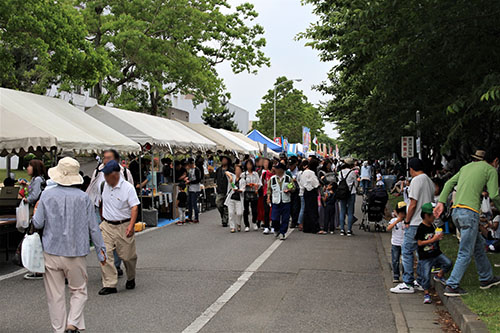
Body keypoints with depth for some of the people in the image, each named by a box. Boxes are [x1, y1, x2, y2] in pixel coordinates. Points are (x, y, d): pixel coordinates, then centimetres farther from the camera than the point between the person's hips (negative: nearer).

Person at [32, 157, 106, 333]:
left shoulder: (47, 195, -5)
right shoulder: (83, 197, -5)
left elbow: (37, 223, -1)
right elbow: (93, 227, 0)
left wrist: (35, 212, 21)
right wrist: (101, 250, 10)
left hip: (52, 252, 1)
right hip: (76, 252, 0)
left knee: (55, 295, 10)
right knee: (78, 291, 14)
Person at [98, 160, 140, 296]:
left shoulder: (128, 188, -11)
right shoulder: (104, 185, 5)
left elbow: (134, 207, -14)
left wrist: (131, 226, -24)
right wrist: (102, 219, 23)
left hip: (124, 226, -4)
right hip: (106, 226, 4)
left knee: (128, 256, 5)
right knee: (105, 254, -7)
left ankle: (131, 279, 32)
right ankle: (109, 284, -1)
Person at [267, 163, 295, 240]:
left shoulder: (288, 178, 3)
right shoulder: (272, 179, 6)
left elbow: (293, 187, 9)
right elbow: (269, 189, 13)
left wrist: (289, 190, -11)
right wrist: (268, 198, 4)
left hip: (286, 202, -1)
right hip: (276, 201, 1)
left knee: (285, 218, 1)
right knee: (274, 218, -4)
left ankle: (283, 233, 13)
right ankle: (276, 230, 23)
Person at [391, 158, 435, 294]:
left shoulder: (416, 180, -12)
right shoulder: (430, 181, 15)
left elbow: (413, 204, -16)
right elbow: (430, 201, 17)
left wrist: (407, 221, -8)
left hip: (415, 223, -9)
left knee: (407, 252, -4)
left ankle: (408, 284, -4)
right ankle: (421, 282, 18)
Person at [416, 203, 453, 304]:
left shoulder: (432, 226, 8)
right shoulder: (421, 228, -15)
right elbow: (420, 243, -17)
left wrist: (438, 237, 1)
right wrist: (433, 239, -19)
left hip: (436, 253, 6)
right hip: (425, 257, -6)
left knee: (448, 263, -12)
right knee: (425, 276, -6)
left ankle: (439, 276, 14)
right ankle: (426, 293, 11)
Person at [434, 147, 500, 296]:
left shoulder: (467, 166, 21)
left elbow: (449, 183, 16)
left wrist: (441, 202, 12)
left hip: (456, 211, 8)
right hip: (470, 212, -8)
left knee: (478, 244, 22)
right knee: (465, 253, -3)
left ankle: (486, 278, 34)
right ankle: (451, 286, -3)